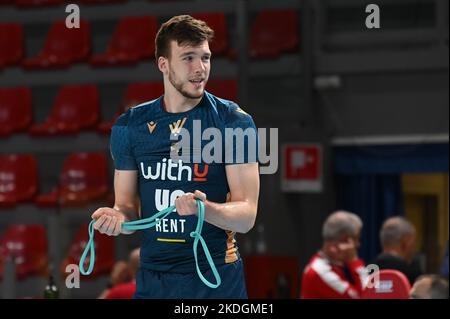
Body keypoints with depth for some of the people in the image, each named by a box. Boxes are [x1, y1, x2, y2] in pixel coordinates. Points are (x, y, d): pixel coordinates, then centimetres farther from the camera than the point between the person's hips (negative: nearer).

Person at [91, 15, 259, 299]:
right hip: (153, 280, 3)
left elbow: (247, 215, -10)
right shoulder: (129, 126, 4)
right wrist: (119, 216, -14)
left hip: (218, 281, -3)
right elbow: (129, 204, 9)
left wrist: (203, 208, -29)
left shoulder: (235, 121, -6)